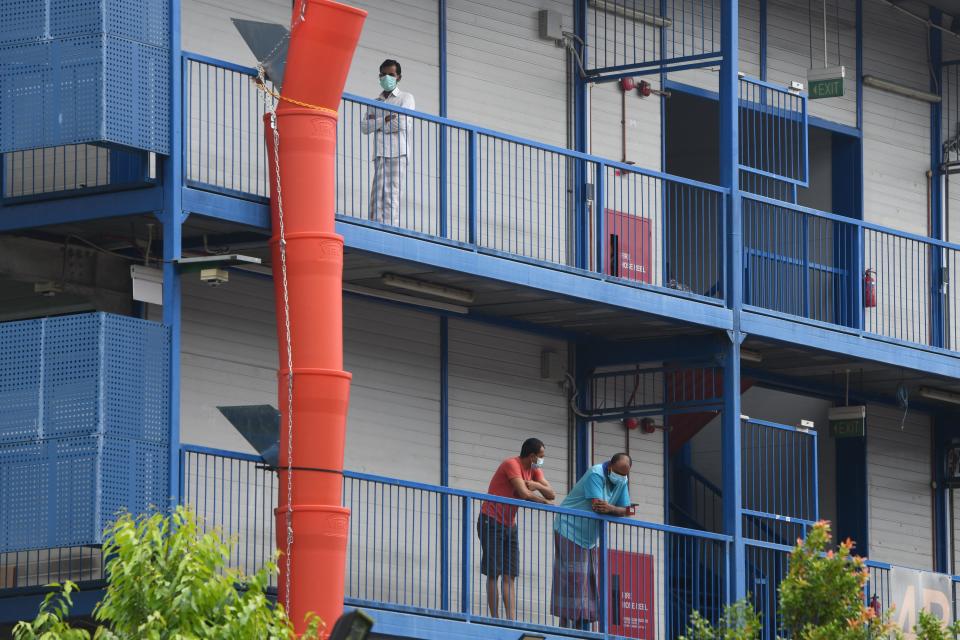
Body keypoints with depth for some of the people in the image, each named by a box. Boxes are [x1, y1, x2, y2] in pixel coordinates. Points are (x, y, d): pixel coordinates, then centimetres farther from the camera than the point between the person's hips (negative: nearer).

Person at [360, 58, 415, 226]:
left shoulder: (406, 98, 11)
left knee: (392, 197, -12)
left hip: (397, 154, -4)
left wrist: (376, 121, 2)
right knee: (377, 197, -7)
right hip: (379, 154, 4)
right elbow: (364, 128, 8)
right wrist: (385, 120, -5)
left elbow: (403, 123, -6)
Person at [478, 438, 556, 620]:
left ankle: (511, 619, -7)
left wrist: (538, 485, -18)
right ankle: (494, 619, -9)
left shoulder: (534, 470, 10)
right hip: (491, 522, -8)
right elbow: (524, 494, -24)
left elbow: (552, 494, 2)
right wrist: (545, 501, -7)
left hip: (509, 525, 8)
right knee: (493, 574, -8)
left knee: (509, 576, -1)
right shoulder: (512, 464, -16)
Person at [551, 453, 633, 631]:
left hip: (590, 536, 9)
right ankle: (566, 627, -16)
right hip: (570, 529, -9)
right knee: (572, 579, -13)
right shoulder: (596, 474, -19)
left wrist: (610, 509, -22)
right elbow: (597, 505, -29)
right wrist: (620, 510, -22)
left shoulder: (622, 481, 6)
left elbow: (624, 510, -2)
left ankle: (584, 627, 9)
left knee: (589, 581, 7)